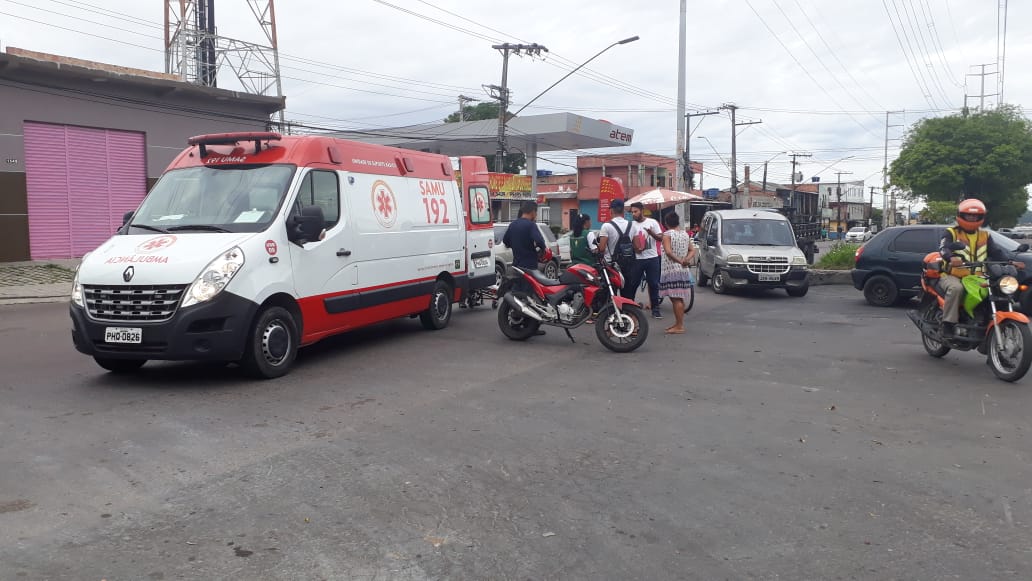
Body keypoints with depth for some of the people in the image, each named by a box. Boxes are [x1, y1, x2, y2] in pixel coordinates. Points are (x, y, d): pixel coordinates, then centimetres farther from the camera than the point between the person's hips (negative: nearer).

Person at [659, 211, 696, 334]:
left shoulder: (667, 234, -10)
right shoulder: (685, 234, 13)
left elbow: (668, 251, -21)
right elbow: (692, 250, 11)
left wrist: (679, 260, -14)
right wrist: (686, 260, -4)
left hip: (672, 270, -8)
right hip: (684, 271, 8)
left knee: (675, 299, -7)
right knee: (679, 298, 15)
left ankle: (679, 326, -8)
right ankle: (678, 323, 23)